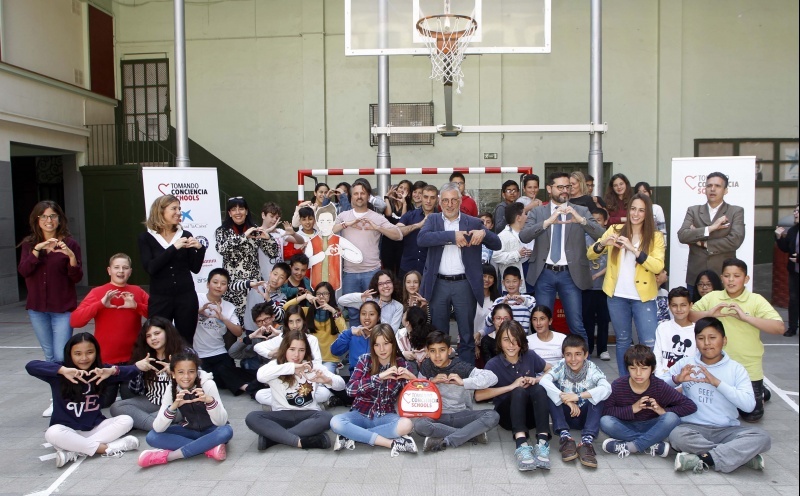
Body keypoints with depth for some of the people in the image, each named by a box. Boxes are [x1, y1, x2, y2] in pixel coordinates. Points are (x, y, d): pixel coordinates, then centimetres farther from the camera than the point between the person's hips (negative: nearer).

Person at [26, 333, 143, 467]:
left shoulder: (99, 371, -1)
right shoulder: (59, 374, -7)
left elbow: (129, 371, -14)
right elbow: (31, 366, -25)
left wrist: (112, 370, -37)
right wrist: (63, 370, -38)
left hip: (95, 427, 3)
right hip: (68, 430, -2)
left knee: (126, 420, -19)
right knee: (52, 433, -34)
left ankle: (75, 450, -27)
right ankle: (107, 448, -29)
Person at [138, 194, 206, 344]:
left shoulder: (185, 235, 5)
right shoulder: (146, 238, 1)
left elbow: (195, 268, 6)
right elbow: (150, 268, -12)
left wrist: (199, 248, -11)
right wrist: (173, 248, -17)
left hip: (186, 297, 2)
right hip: (160, 299, -1)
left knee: (186, 343, 6)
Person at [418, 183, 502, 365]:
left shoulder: (473, 223, 5)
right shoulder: (432, 220, 7)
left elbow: (497, 244, 2)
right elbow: (421, 239, -13)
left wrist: (484, 233, -19)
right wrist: (452, 235, -21)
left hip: (464, 284, -1)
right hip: (438, 284, 1)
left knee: (467, 334, 7)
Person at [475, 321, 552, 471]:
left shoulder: (530, 357, -2)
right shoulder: (493, 365, -10)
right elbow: (478, 395, -19)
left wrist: (537, 379, -8)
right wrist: (512, 386, -23)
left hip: (532, 413, 2)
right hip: (507, 415, -2)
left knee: (539, 389, -29)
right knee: (519, 392, -33)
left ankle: (542, 442, -41)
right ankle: (522, 444, -51)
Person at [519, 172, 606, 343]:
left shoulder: (581, 211, 5)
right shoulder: (537, 212, 5)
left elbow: (600, 235, -7)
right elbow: (523, 236, -10)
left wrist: (581, 220, -24)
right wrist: (547, 221, -24)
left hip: (570, 274, -1)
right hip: (544, 274, 1)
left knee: (577, 325, 2)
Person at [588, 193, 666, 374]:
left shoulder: (656, 236, 0)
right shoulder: (615, 230, 5)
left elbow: (658, 266, -15)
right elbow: (590, 255, 3)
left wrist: (633, 249, -24)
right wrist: (602, 244, -18)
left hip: (643, 297, -2)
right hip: (617, 296, 2)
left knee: (650, 343, -5)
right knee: (622, 340, 13)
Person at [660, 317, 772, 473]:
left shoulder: (736, 368, 5)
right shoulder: (686, 363, 7)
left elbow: (749, 405, -9)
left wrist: (717, 382, -15)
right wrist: (676, 379, -13)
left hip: (727, 430, 1)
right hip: (694, 428, 0)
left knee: (762, 438, -25)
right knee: (677, 435, -33)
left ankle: (703, 459, -27)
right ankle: (742, 455, -22)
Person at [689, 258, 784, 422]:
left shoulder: (756, 300, -11)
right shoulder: (712, 297, -3)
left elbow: (779, 328, -20)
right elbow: (688, 315, 2)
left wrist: (746, 317, -27)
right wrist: (709, 313, -16)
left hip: (749, 370, -2)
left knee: (752, 415, 10)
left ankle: (760, 393, 39)